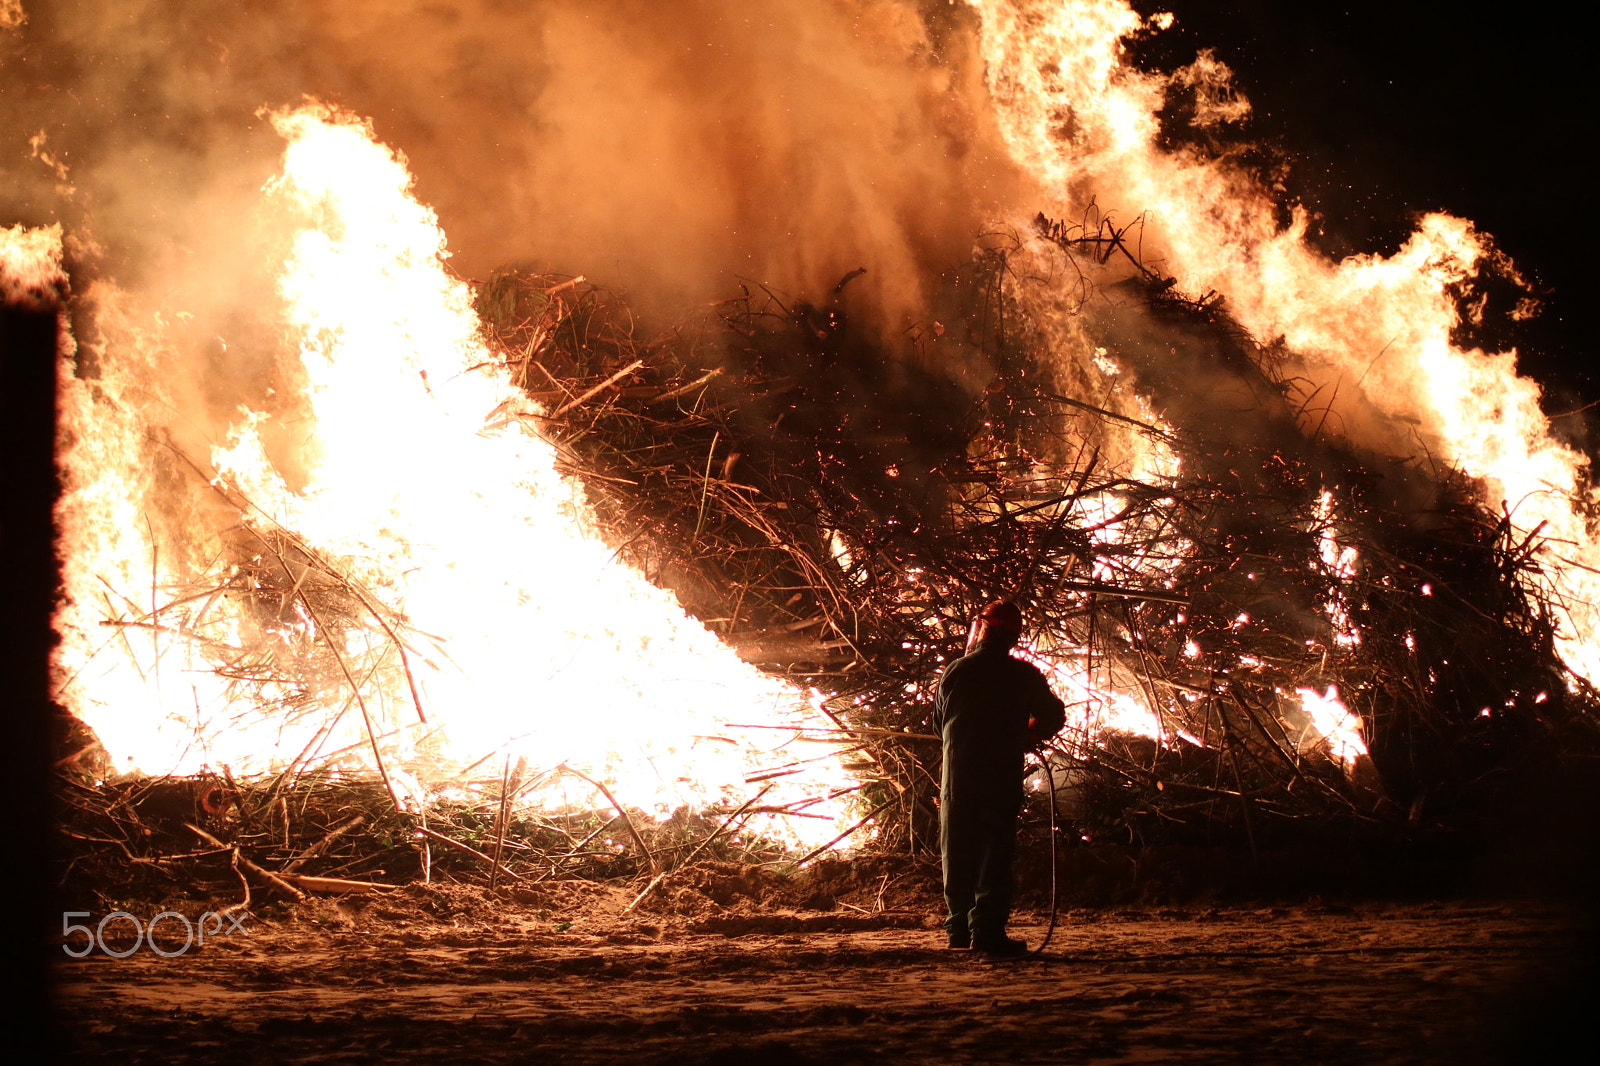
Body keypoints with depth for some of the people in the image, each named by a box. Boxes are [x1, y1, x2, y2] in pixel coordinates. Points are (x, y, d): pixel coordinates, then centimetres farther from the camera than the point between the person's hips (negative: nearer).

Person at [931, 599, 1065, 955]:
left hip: (957, 776, 2)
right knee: (997, 853, -1)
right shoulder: (1024, 676, -2)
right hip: (1004, 778, -2)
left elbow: (939, 722, 11)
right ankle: (987, 930, -8)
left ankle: (959, 928, 14)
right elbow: (1054, 716, 10)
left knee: (957, 854, 11)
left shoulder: (954, 672, 0)